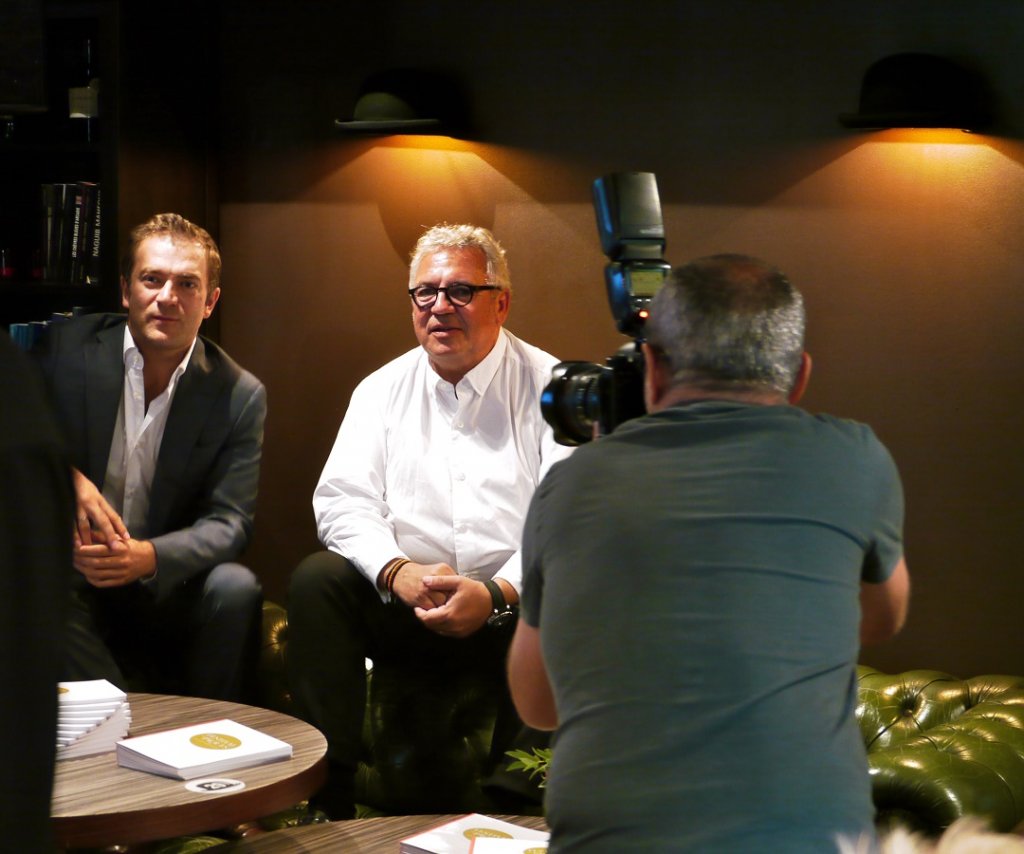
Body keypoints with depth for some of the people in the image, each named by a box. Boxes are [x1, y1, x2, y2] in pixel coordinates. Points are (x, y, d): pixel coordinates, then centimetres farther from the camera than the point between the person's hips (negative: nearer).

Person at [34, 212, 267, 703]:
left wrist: (149, 556, -27)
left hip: (166, 586, 1)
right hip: (72, 579, -1)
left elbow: (228, 523, -6)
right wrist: (67, 477, -22)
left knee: (235, 588, -28)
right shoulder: (68, 347, 0)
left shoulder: (240, 395, -1)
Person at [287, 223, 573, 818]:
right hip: (400, 600, 3)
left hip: (511, 607, -2)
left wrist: (497, 593, -22)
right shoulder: (384, 389, 12)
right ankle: (330, 799, -22)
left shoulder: (548, 388, 2)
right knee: (316, 580, -23)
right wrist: (398, 571, -17)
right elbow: (342, 500, 3)